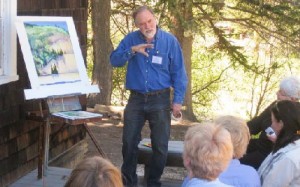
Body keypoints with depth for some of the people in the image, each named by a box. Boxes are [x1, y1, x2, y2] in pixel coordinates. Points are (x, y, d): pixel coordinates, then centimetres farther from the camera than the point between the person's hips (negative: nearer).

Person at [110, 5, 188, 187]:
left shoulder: (170, 40, -6)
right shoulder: (131, 39, 0)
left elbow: (179, 73, -4)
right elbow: (115, 60, -6)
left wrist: (178, 100, -8)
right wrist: (132, 51, -22)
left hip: (160, 100, -2)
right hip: (136, 99, 2)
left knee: (160, 145, 6)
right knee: (129, 142, 7)